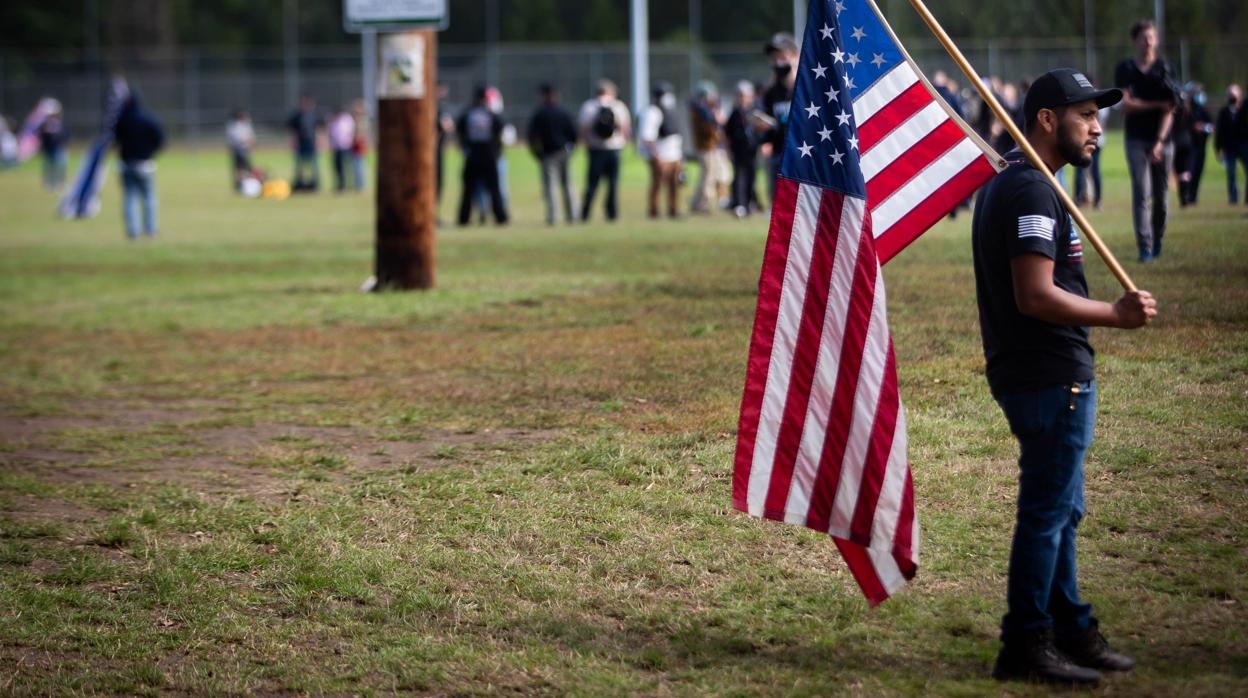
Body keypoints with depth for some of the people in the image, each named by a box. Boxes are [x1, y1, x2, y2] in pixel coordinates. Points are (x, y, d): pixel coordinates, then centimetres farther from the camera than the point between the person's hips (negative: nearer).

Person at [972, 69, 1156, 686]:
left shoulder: (1005, 184, 16)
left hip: (1030, 374, 11)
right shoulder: (1032, 191, -18)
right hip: (1052, 378, -11)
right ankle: (1025, 647, 2)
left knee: (1059, 509, 18)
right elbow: (1036, 296, -25)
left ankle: (1071, 631, 28)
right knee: (1047, 512, -4)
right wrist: (1118, 315, -19)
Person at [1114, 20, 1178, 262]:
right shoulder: (1125, 69, 4)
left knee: (1160, 195, 5)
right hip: (1137, 139, -1)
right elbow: (1125, 105, -5)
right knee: (1141, 192, -12)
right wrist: (1157, 104, -11)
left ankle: (1157, 241, 21)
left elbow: (1168, 109, -3)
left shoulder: (1165, 68, 3)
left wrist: (1160, 142, -13)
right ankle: (1144, 246, -16)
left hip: (1162, 139, 1)